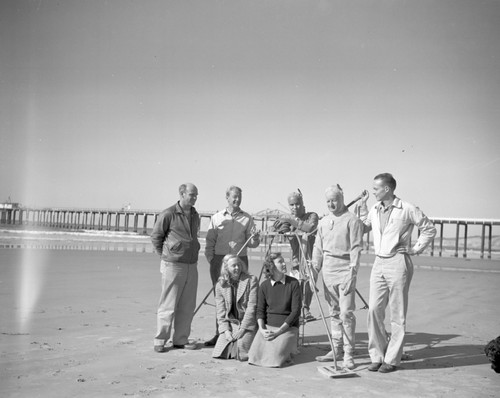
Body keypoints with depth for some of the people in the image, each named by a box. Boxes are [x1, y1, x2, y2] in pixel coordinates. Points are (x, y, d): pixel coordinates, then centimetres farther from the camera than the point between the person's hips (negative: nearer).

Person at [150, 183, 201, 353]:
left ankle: (180, 339, 18)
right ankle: (160, 341, 8)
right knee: (168, 306, -2)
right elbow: (155, 236, -1)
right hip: (173, 266, -6)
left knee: (187, 306, 8)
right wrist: (166, 255, 5)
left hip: (191, 265, 6)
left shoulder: (195, 216, 11)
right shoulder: (168, 214, -10)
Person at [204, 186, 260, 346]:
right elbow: (209, 242, 9)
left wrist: (254, 240, -15)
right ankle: (219, 333, 11)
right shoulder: (216, 218, 9)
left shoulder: (247, 219, 7)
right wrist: (211, 259, -1)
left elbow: (251, 243, 6)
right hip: (219, 259, 1)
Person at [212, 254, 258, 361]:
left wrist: (243, 328, -15)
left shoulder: (251, 280, -6)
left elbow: (252, 307, -11)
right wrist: (226, 330, -8)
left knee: (241, 354, -20)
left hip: (248, 324, -4)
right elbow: (220, 311, 5)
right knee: (219, 353, -11)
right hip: (230, 324, 4)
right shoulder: (220, 285, 5)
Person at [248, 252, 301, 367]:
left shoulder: (293, 283, -6)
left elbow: (296, 311, -9)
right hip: (268, 326, 3)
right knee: (254, 356, -16)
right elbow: (260, 310, 5)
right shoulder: (264, 286, 2)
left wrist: (278, 332, -15)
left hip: (287, 327, -2)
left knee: (274, 359, -22)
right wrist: (262, 329, -14)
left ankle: (290, 347, 10)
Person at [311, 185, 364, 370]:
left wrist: (352, 272, -16)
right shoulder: (323, 222, 14)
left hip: (345, 269, -6)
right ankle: (336, 349, 21)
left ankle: (349, 354, -3)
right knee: (334, 312, 12)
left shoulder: (352, 221, -5)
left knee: (346, 312, -8)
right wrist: (314, 270, 10)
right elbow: (318, 247, 16)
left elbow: (356, 248, -10)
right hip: (328, 270, 6)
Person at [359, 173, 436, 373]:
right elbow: (363, 228, 25)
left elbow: (429, 229, 2)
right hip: (379, 263, 6)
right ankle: (377, 356, 12)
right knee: (374, 310, 1)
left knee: (397, 315, 2)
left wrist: (416, 249, -2)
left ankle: (392, 359, 10)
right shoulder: (374, 209, 9)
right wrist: (362, 206, 16)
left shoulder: (407, 209, -7)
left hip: (398, 263, -5)